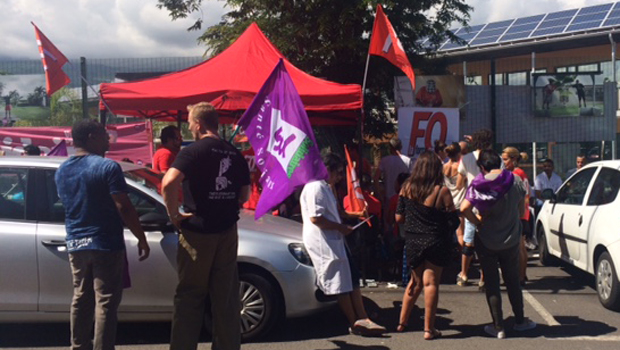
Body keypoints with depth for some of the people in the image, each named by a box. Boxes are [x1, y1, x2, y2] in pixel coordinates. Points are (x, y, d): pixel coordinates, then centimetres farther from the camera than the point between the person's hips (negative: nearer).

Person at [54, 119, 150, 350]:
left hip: (75, 244, 7)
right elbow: (123, 207, -17)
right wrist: (142, 238, -11)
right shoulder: (107, 167, -15)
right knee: (105, 302, -2)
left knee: (81, 299, 16)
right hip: (105, 244, -7)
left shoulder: (61, 171, 7)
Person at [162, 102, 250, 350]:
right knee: (226, 298, 12)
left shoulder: (193, 152, -12)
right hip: (227, 232, 5)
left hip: (197, 233, -5)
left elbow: (169, 183, -27)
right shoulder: (235, 154, 6)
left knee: (189, 297, 6)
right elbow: (245, 194, 13)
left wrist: (173, 214, -16)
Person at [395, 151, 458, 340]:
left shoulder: (407, 187, -3)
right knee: (431, 283, 2)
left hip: (412, 242, 4)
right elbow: (453, 221, -11)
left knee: (415, 281, 19)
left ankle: (402, 321, 25)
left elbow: (399, 217, 1)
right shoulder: (442, 191, -14)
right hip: (436, 243, -4)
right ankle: (429, 329, 5)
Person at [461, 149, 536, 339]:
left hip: (486, 242, -2)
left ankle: (498, 327, 11)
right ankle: (520, 321, 31)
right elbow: (521, 209, 1)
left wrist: (478, 222, -9)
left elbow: (464, 208, -25)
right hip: (511, 240, 2)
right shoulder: (516, 181, -7)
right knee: (512, 281, 19)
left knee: (491, 284, 8)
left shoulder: (478, 184, -14)